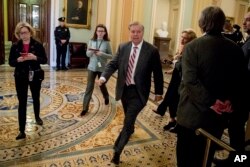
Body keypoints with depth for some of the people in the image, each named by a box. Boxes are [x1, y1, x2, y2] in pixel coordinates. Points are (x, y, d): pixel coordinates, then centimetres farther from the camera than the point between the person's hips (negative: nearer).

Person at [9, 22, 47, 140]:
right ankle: (22, 131, 5)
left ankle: (37, 117, 47)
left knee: (36, 99, 19)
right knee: (22, 103, 0)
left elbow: (44, 60, -4)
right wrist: (18, 60, -21)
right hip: (21, 78, 0)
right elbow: (11, 62, 0)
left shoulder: (37, 45, -5)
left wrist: (35, 57, -23)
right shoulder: (15, 46, -2)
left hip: (35, 76, 0)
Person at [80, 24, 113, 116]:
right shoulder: (91, 41, 2)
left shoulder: (107, 43, -5)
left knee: (102, 85, 17)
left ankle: (106, 97, 49)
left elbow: (111, 56, -6)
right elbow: (87, 54, 5)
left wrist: (102, 54, -21)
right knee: (89, 87, -1)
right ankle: (85, 108, 5)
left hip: (102, 68, -1)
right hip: (92, 67, 1)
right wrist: (90, 51, -17)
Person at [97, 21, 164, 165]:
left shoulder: (152, 50, -11)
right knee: (128, 118, 26)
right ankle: (131, 130, 57)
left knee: (128, 121, -6)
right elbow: (113, 64, 0)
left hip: (138, 92, -5)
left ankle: (117, 151, 6)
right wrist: (104, 77, -19)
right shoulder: (123, 47, 1)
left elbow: (158, 73, -5)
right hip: (124, 89, 5)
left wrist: (158, 92, 0)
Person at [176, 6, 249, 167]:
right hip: (219, 115, 5)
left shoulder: (192, 46, -13)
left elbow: (190, 80, -24)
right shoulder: (236, 48, 1)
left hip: (192, 113, -4)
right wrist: (234, 104, 2)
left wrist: (211, 103, -18)